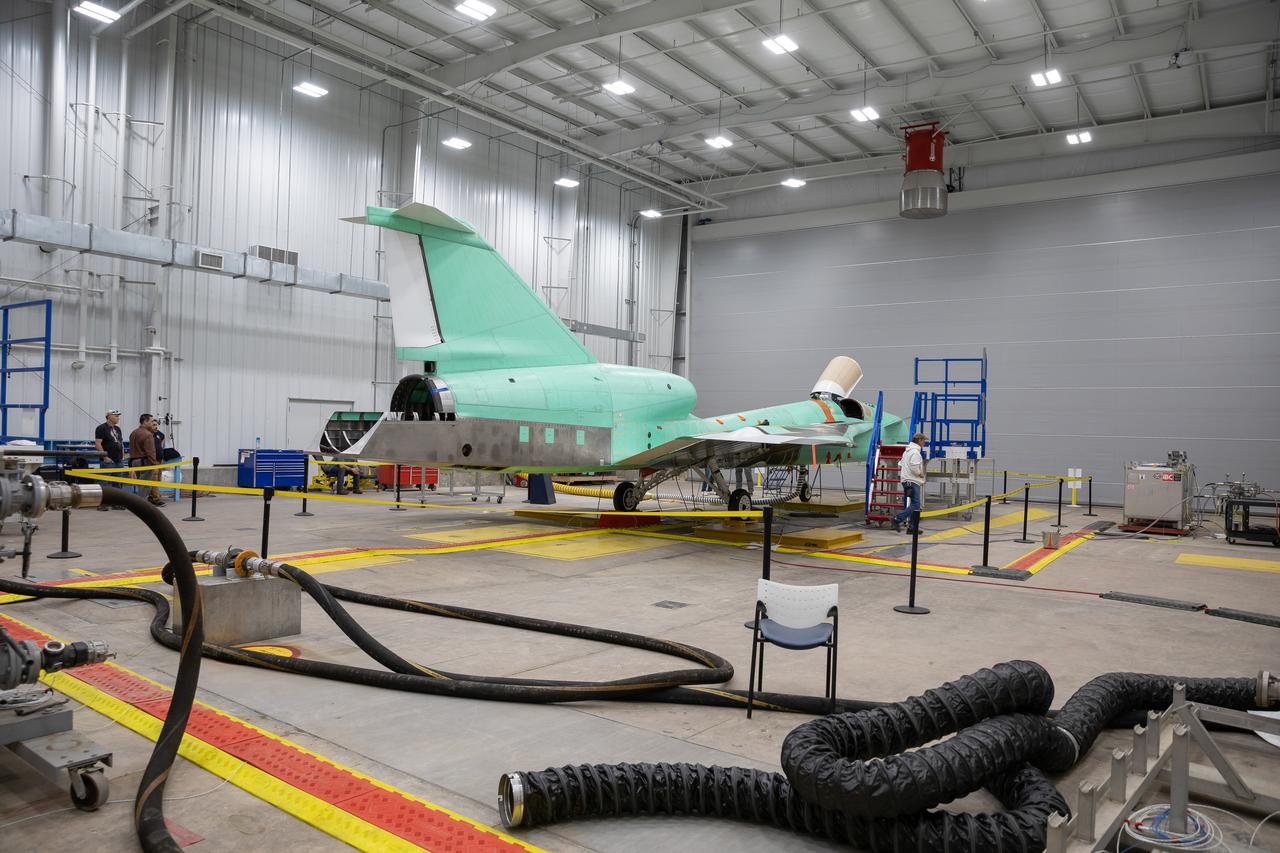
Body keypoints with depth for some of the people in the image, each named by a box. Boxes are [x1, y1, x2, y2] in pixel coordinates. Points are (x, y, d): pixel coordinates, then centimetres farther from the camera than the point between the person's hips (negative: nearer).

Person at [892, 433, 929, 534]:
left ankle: (912, 527, 11)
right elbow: (914, 467, -22)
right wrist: (921, 474, -6)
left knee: (910, 505, 11)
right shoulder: (915, 452, -13)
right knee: (915, 505, -12)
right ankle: (898, 519, -18)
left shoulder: (907, 451, 19)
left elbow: (900, 465, 23)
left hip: (906, 480, 10)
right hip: (913, 481, -10)